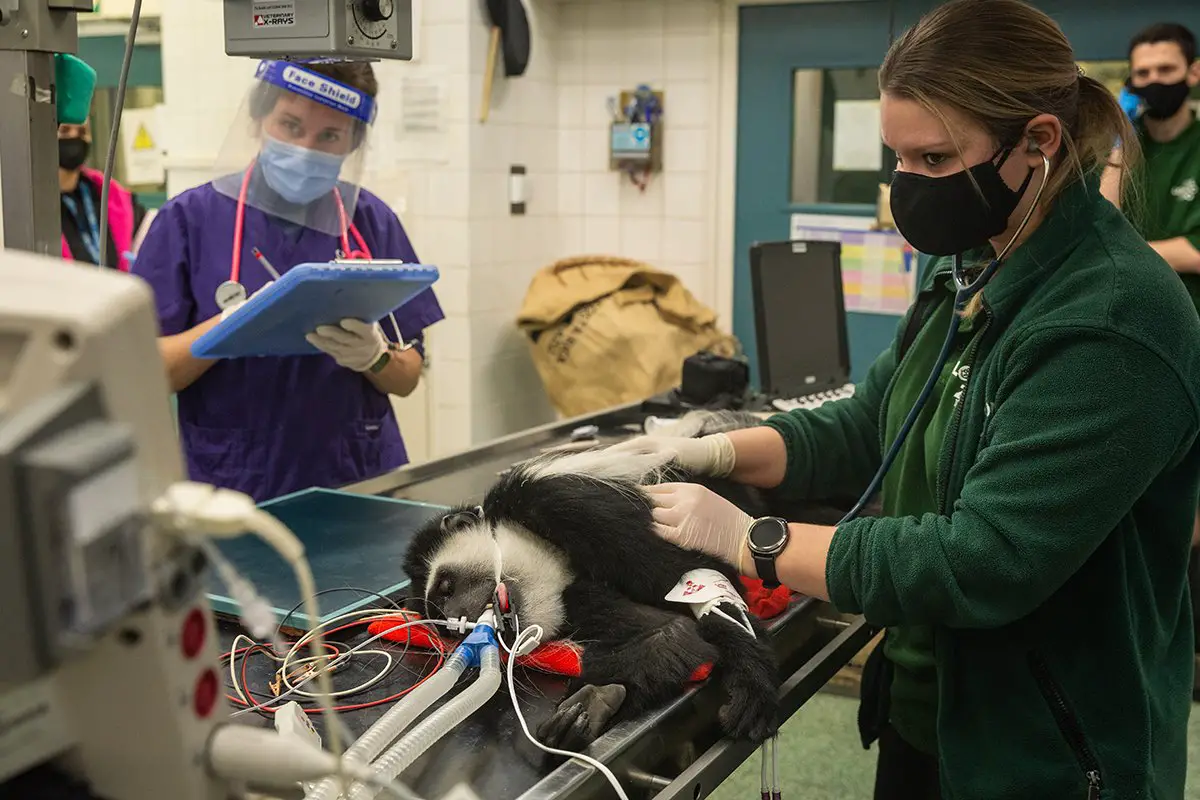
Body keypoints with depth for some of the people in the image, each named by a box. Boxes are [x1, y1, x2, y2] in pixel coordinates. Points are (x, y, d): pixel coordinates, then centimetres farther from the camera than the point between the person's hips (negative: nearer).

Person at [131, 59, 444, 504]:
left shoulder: (373, 222, 4)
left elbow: (407, 376, 7)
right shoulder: (191, 218, -2)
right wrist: (234, 324, -18)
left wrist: (373, 356, -14)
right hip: (230, 487, -1)